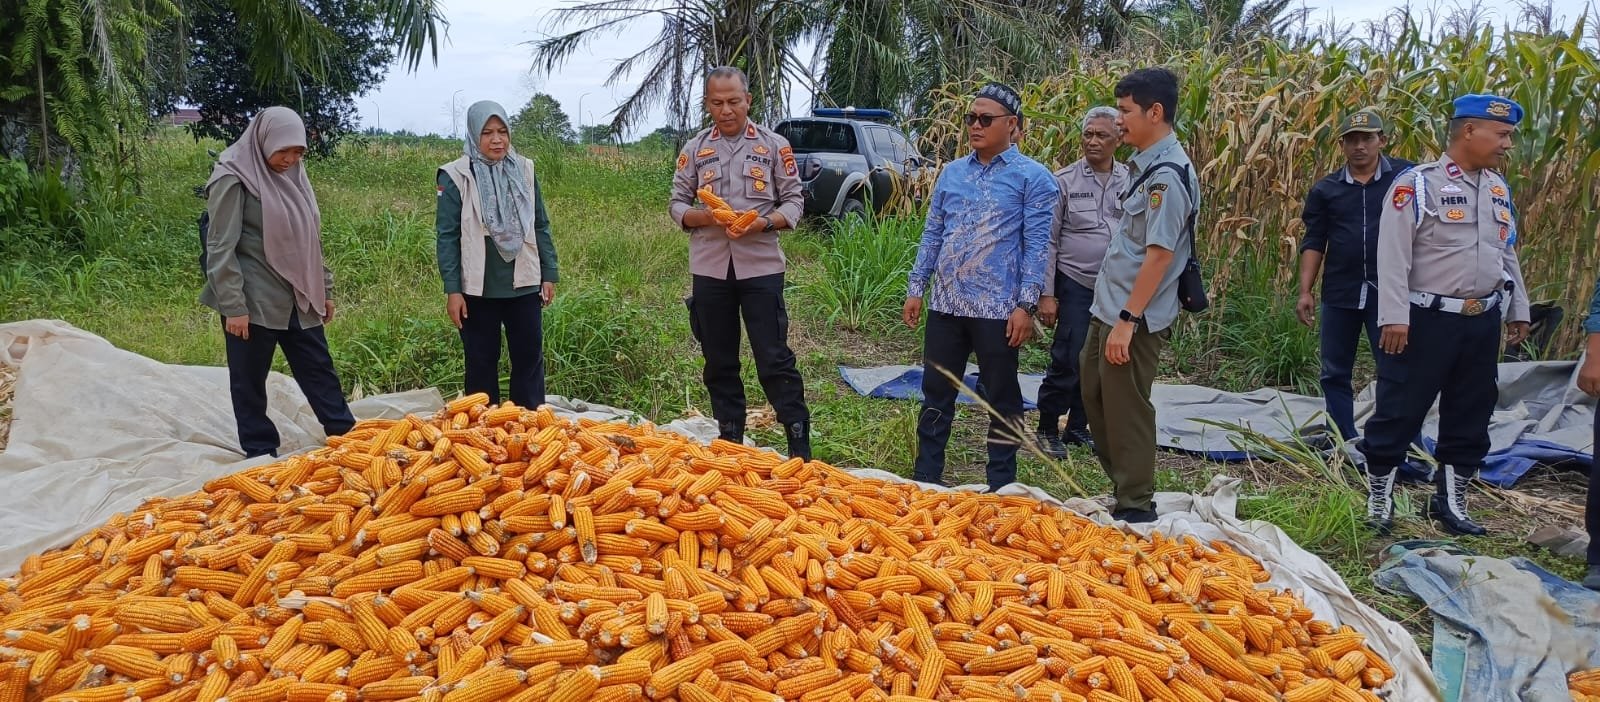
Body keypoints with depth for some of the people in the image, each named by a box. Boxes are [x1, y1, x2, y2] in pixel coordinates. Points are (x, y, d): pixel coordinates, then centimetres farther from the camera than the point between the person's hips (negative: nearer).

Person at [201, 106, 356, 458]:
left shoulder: (292, 176, 10)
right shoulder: (234, 179, -10)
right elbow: (220, 249, -13)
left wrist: (324, 290, 17)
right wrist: (233, 307, -17)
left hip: (297, 299, 6)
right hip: (254, 302, -6)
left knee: (319, 370, 9)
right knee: (250, 380, 6)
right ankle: (261, 452, 17)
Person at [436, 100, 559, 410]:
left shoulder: (524, 170, 4)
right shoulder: (456, 176, -6)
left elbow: (541, 227, 9)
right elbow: (447, 236, -6)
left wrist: (550, 274, 6)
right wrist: (452, 290, -10)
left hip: (524, 285, 3)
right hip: (478, 289, -3)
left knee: (530, 360, 8)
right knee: (481, 363, 9)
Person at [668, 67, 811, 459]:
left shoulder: (774, 146, 3)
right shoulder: (694, 149, 8)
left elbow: (794, 201, 2)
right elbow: (677, 205, 8)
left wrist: (764, 223, -17)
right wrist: (707, 217, -13)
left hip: (761, 266, -3)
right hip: (710, 268, 3)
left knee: (775, 359, -3)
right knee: (719, 361, 10)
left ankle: (800, 448, 4)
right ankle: (730, 444, 22)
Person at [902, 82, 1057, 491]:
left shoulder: (1032, 177, -3)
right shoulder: (952, 173, 11)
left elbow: (1037, 245, -7)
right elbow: (932, 234, 14)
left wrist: (1025, 305, -14)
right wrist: (916, 289, 9)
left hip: (997, 308, -5)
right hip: (945, 303, 5)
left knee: (1001, 399, 6)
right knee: (936, 392, 11)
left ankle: (1001, 486, 17)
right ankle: (925, 477, 22)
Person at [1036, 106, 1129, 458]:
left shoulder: (1130, 182, 4)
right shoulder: (1064, 181, -5)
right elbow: (1048, 241, -5)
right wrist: (1046, 294, -8)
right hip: (1075, 284, -4)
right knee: (1068, 361, -6)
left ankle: (1077, 426, 26)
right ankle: (1048, 429, 11)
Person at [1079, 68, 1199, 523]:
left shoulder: (1167, 174, -18)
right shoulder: (1146, 165, 11)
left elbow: (1159, 254, -22)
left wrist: (1127, 320, -22)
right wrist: (1113, 314, 17)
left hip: (1134, 318, -10)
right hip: (1109, 307, 10)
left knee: (1126, 410, 1)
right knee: (1095, 395, 18)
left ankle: (1136, 507, 16)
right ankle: (1122, 484, 33)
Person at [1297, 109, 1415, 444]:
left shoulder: (1406, 176, 1)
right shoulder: (1325, 189, 6)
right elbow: (1314, 243, 6)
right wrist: (1305, 291, -2)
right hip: (1339, 293, 3)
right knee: (1335, 373, 9)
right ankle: (1344, 445, 20)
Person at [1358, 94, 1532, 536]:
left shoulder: (1498, 189, 12)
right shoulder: (1418, 184, -11)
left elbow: (1507, 254, 20)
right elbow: (1393, 255, -15)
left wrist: (1518, 311, 20)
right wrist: (1394, 318, -19)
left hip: (1484, 321, 7)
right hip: (1428, 319, -7)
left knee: (1471, 415, 13)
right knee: (1401, 411, -1)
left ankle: (1450, 501, 25)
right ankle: (1378, 500, 11)